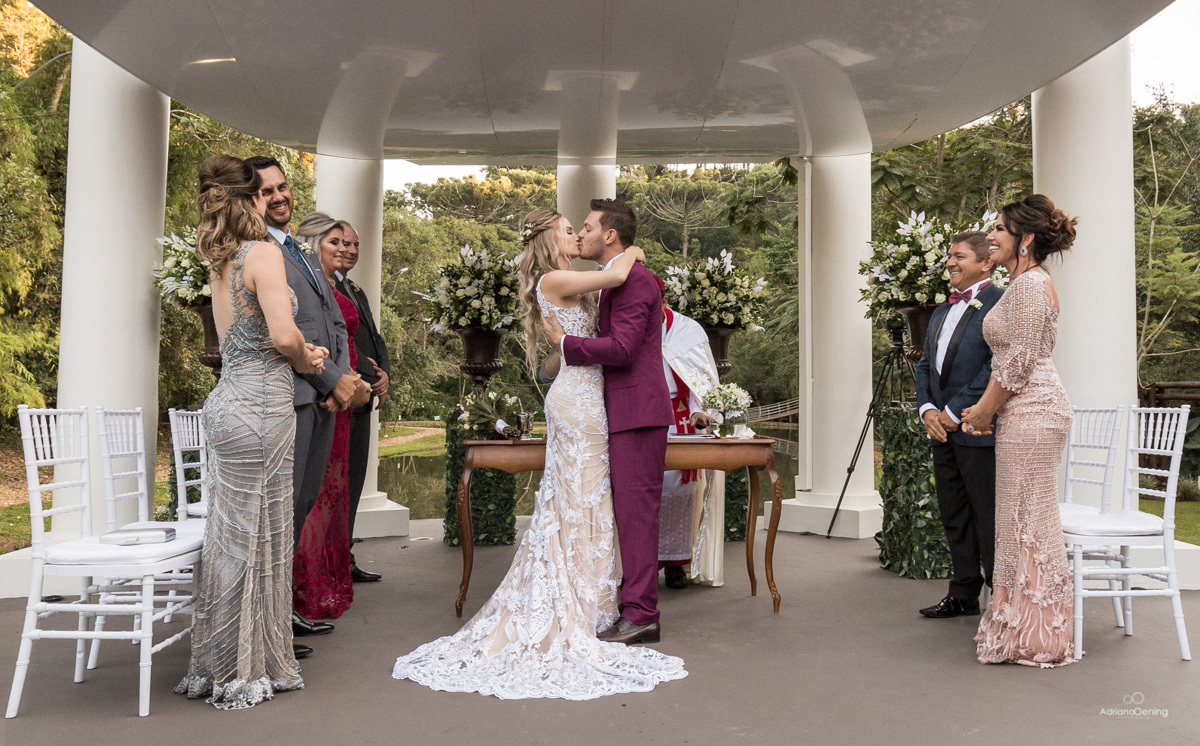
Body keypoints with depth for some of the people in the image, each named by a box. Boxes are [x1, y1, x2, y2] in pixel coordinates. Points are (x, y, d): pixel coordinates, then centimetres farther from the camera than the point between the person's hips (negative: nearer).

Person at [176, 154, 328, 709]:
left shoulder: (220, 263, 16)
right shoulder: (264, 253, -10)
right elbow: (283, 334, -19)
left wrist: (302, 353, 15)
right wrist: (306, 360, 0)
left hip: (229, 402, 9)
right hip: (260, 406, -8)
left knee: (230, 536, 14)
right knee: (256, 537, 0)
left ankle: (218, 664, 24)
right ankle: (242, 673, 10)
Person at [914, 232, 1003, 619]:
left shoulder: (999, 304, -9)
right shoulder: (941, 312, 19)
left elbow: (998, 366, -17)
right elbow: (925, 366, 18)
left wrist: (955, 411, -16)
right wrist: (927, 409, 1)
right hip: (943, 430, 9)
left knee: (989, 520, -2)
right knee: (954, 517, 14)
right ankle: (964, 594, 25)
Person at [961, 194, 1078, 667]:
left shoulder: (1029, 284, -14)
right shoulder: (1026, 282, 18)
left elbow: (1019, 363, -17)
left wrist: (984, 412, -7)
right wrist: (984, 408, 13)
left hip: (1031, 412, -10)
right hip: (1029, 411, 10)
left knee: (1029, 520, -3)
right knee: (1026, 521, 14)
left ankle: (1037, 639, 8)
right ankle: (1026, 627, 24)